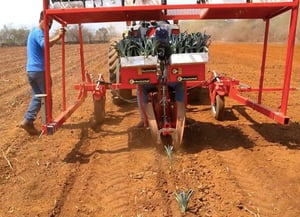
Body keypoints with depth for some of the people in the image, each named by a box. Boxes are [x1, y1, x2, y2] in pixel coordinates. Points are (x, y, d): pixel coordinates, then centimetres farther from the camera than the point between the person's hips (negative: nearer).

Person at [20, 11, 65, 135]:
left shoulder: (34, 32, 20)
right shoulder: (38, 32, -12)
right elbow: (45, 44, -34)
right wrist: (58, 37, -37)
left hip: (31, 70, 9)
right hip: (39, 70, -9)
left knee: (37, 96, 10)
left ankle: (28, 121, 2)